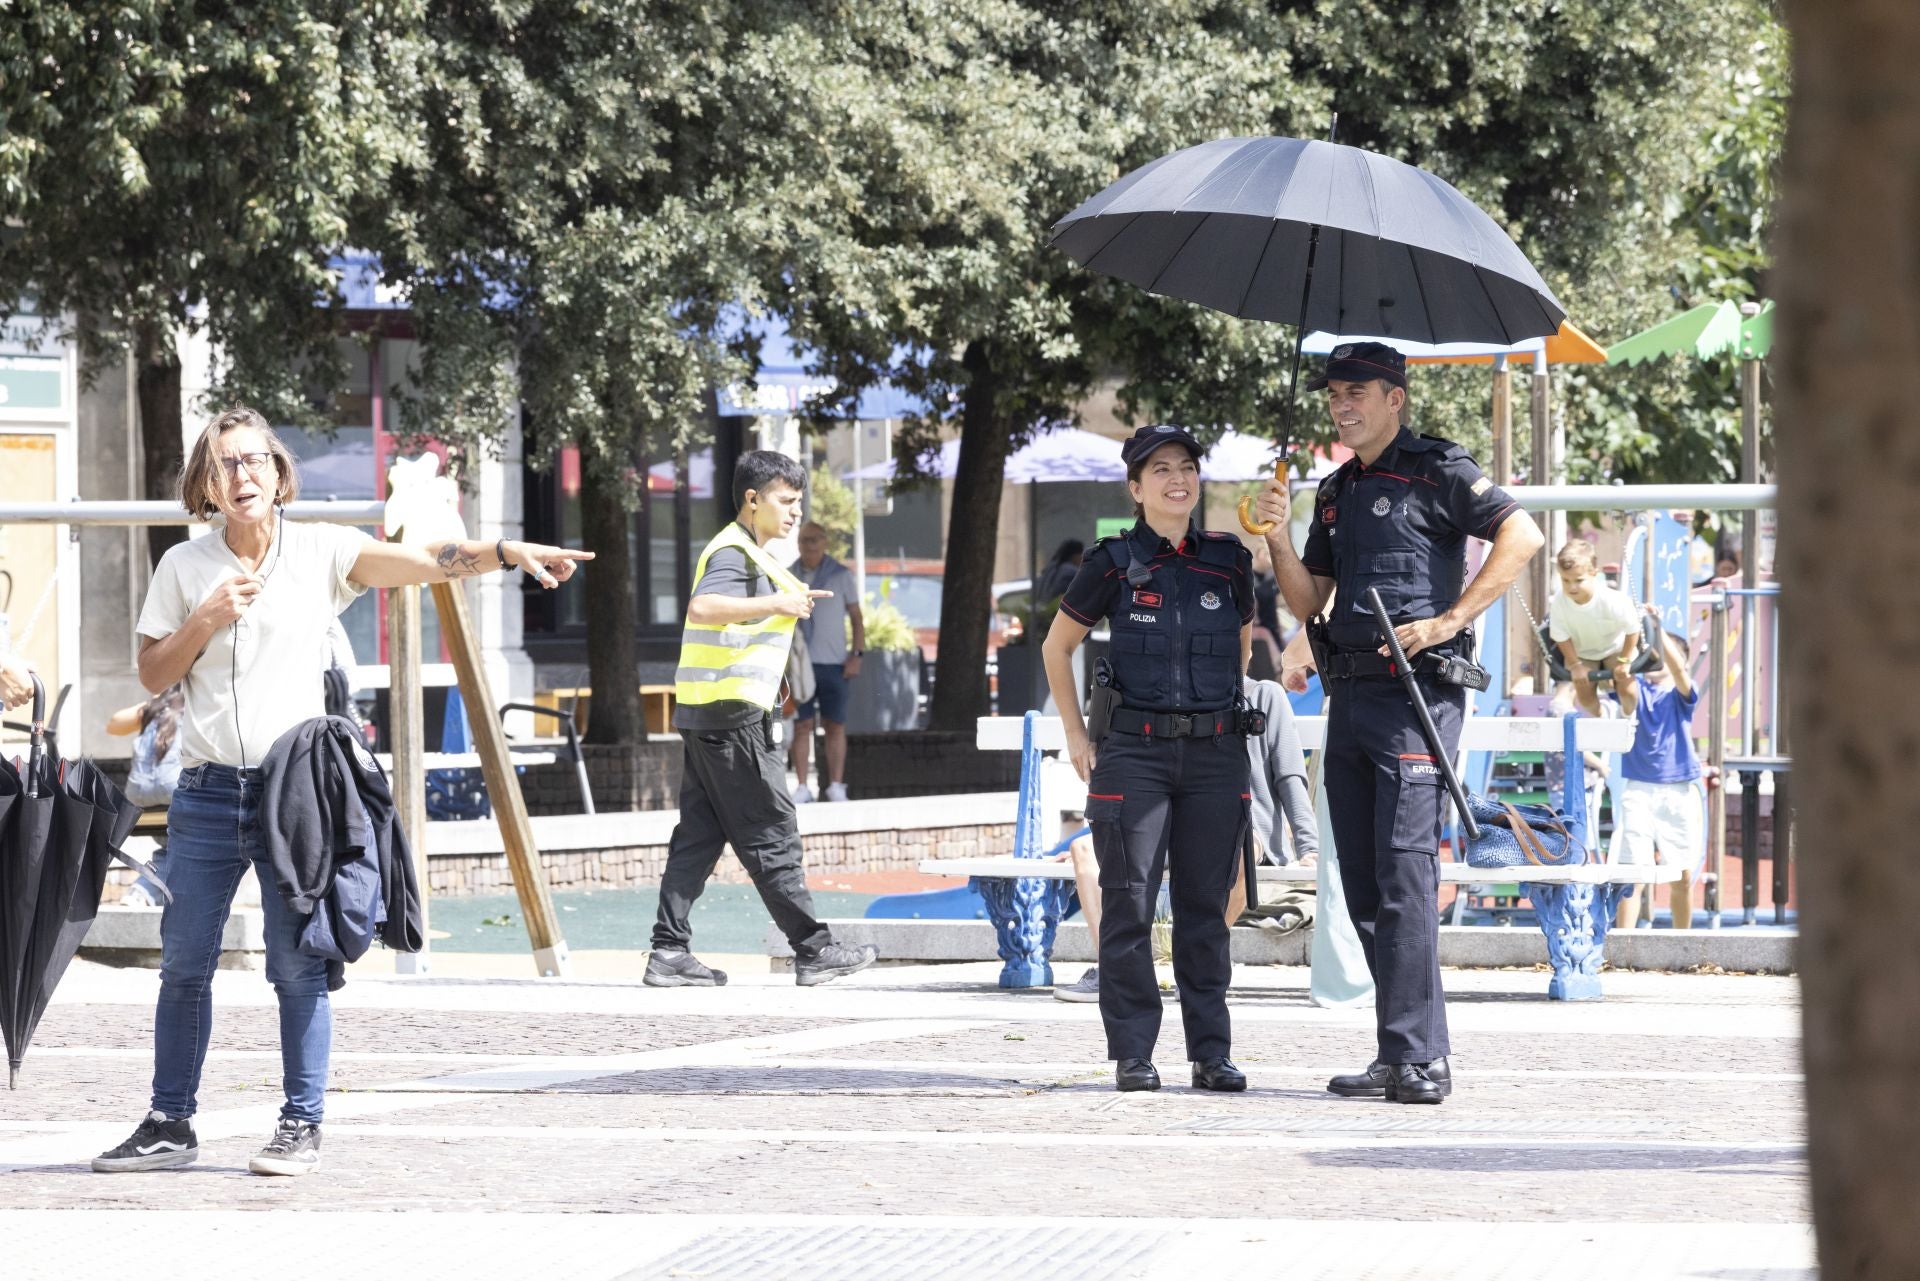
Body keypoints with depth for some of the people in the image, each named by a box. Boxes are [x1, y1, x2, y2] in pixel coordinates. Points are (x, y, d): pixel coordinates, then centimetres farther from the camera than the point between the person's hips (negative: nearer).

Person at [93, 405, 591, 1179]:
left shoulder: (321, 553, 1)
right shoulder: (185, 567, 8)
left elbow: (424, 562, -11)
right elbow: (153, 674, 9)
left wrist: (509, 553, -26)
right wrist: (206, 620, -8)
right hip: (207, 794, 2)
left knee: (298, 965, -4)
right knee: (183, 966, 5)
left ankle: (302, 1124, 4)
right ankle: (169, 1124, 14)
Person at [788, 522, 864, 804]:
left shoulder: (841, 576, 3)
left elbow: (856, 618, 6)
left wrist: (857, 655, -4)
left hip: (833, 663, -1)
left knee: (836, 726, 0)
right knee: (801, 725, -1)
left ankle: (836, 786, 4)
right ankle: (802, 787, 1)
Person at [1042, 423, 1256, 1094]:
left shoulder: (1228, 561, 6)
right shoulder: (1115, 563, -2)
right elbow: (1057, 646, 9)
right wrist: (1076, 737, 6)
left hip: (1215, 754, 2)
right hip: (1135, 751, -2)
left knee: (1205, 906, 5)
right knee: (1128, 905, -3)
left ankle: (1211, 1052, 9)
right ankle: (1132, 1054, 2)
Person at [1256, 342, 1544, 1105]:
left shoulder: (1435, 472, -3)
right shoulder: (1336, 493, 20)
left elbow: (1521, 536, -12)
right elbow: (1307, 603, 19)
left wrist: (1448, 620, -15)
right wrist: (1280, 540, 1)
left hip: (1417, 691, -8)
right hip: (1350, 693, 8)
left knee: (1404, 873, -14)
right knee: (1363, 884, 6)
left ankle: (1416, 1057, -17)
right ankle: (1404, 1050, 10)